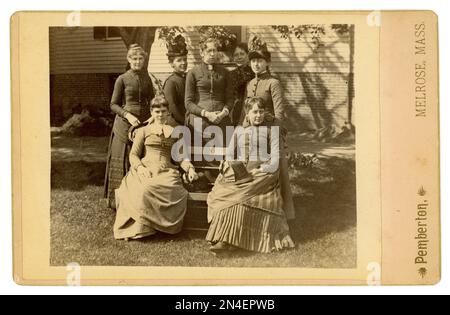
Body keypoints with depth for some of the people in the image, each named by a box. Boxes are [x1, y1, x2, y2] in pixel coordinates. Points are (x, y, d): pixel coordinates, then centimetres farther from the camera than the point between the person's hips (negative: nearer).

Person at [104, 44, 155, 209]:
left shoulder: (147, 79, 10)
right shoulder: (122, 79, -2)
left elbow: (152, 101, 16)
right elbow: (114, 104, -2)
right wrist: (128, 115, -17)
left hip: (144, 123, 4)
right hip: (125, 125, -4)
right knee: (124, 162, -1)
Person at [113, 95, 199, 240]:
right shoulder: (144, 130, 18)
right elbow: (133, 155, 10)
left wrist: (190, 169, -1)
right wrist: (140, 168, -12)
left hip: (167, 171, 1)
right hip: (145, 171, -1)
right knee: (143, 191, -37)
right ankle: (140, 227, -22)